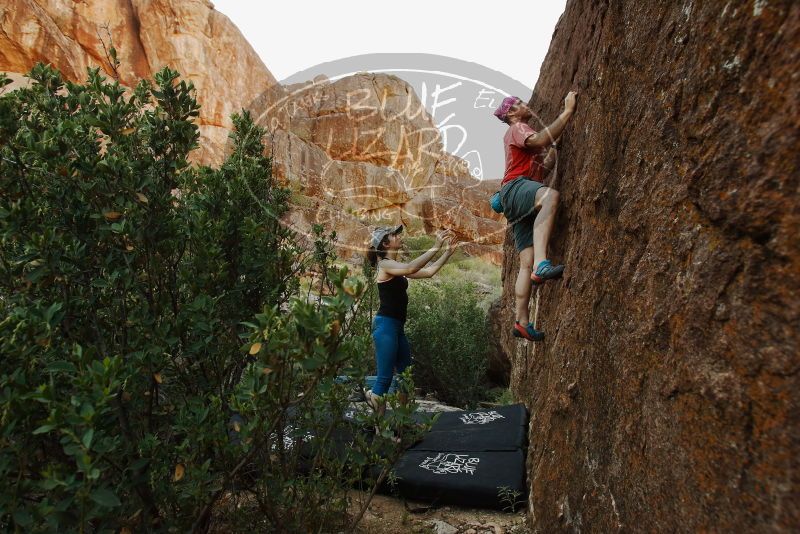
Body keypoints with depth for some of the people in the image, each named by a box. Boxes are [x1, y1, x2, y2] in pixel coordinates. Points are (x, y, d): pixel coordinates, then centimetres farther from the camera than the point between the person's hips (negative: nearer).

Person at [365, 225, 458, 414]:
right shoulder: (385, 264, -10)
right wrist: (436, 246, -27)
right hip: (385, 325, -9)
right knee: (385, 378, -8)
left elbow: (428, 271, 15)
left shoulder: (396, 266, 16)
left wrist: (448, 252, 9)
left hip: (397, 327, 9)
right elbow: (411, 268, -29)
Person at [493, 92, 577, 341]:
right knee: (551, 195, -42)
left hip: (524, 205, 10)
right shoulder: (516, 129, 7)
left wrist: (557, 144, 29)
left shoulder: (524, 134, 37)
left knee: (526, 262, -2)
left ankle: (522, 322, -5)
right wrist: (567, 111, -13)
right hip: (516, 186, -9)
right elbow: (540, 140, -17)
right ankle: (541, 264, -59)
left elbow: (543, 168, 33)